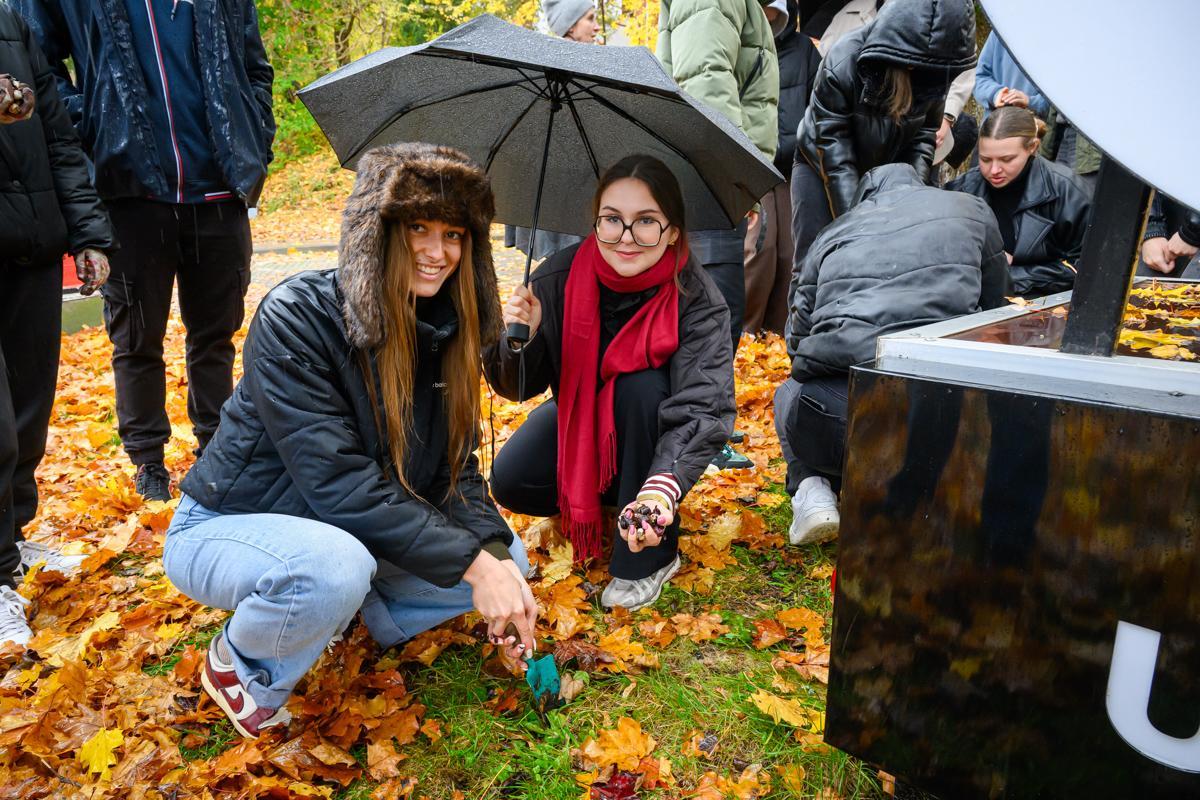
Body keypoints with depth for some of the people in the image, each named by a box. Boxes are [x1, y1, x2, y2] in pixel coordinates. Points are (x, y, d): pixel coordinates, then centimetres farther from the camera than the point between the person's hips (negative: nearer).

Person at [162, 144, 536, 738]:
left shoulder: (445, 328, -5)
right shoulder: (296, 316, -25)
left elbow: (455, 467, -5)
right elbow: (339, 483, -30)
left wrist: (496, 553, -23)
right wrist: (472, 562, -31)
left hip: (350, 531, 6)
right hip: (228, 528, -6)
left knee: (506, 560, -7)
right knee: (333, 567, -38)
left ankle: (345, 616, 11)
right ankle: (239, 662, -4)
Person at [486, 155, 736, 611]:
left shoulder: (698, 300, -27)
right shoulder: (559, 277, -21)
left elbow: (702, 407, -38)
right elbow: (518, 387, -15)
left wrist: (662, 486, -55)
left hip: (649, 435, -1)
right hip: (579, 417, 2)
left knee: (642, 386, -34)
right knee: (510, 483, -21)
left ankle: (650, 559, -17)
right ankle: (593, 495, 14)